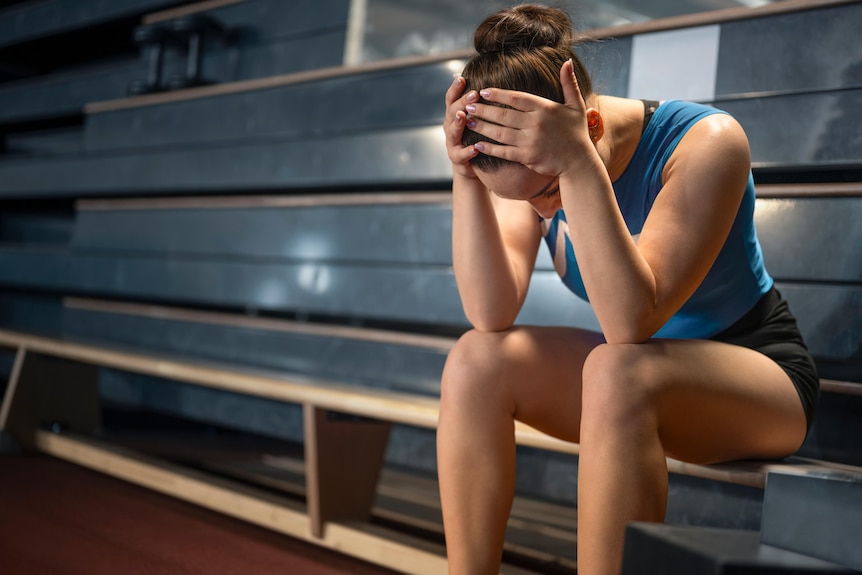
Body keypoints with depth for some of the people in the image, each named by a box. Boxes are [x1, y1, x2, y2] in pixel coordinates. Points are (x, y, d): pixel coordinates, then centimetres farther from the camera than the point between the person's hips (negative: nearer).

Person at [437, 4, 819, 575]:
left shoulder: (706, 143, -24)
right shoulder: (531, 166, -9)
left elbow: (631, 323, -35)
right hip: (637, 374, 6)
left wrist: (578, 163, -42)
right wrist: (466, 178, -30)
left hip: (753, 364, -5)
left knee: (616, 371, -36)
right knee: (476, 360, -18)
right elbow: (492, 315, -20)